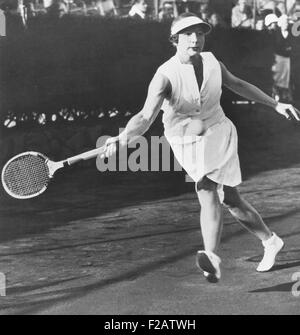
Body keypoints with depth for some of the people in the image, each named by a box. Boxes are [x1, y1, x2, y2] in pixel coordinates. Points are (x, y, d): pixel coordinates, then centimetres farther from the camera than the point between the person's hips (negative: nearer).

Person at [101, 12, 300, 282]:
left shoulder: (212, 62, -8)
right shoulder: (165, 75, -21)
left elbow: (238, 85, 13)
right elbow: (146, 117, -33)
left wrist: (275, 104, 17)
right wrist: (124, 137, -54)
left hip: (217, 134, 0)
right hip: (186, 145, 0)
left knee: (206, 190, -17)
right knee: (230, 199, -2)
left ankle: (212, 259, -18)